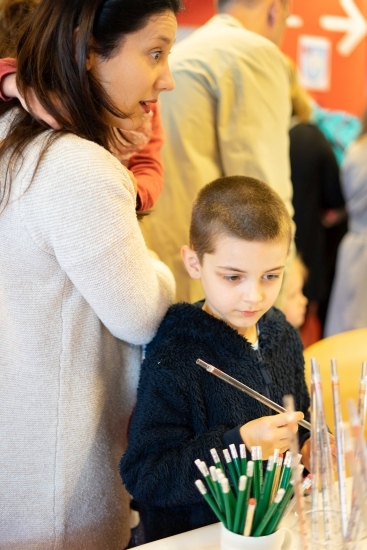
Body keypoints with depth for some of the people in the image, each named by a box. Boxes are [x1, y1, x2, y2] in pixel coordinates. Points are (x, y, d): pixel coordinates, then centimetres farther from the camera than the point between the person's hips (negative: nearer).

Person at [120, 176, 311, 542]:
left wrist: (312, 444, 1)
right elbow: (143, 477, -19)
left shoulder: (283, 336, 5)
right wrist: (239, 443, -24)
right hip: (196, 535, -4)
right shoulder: (173, 359, -17)